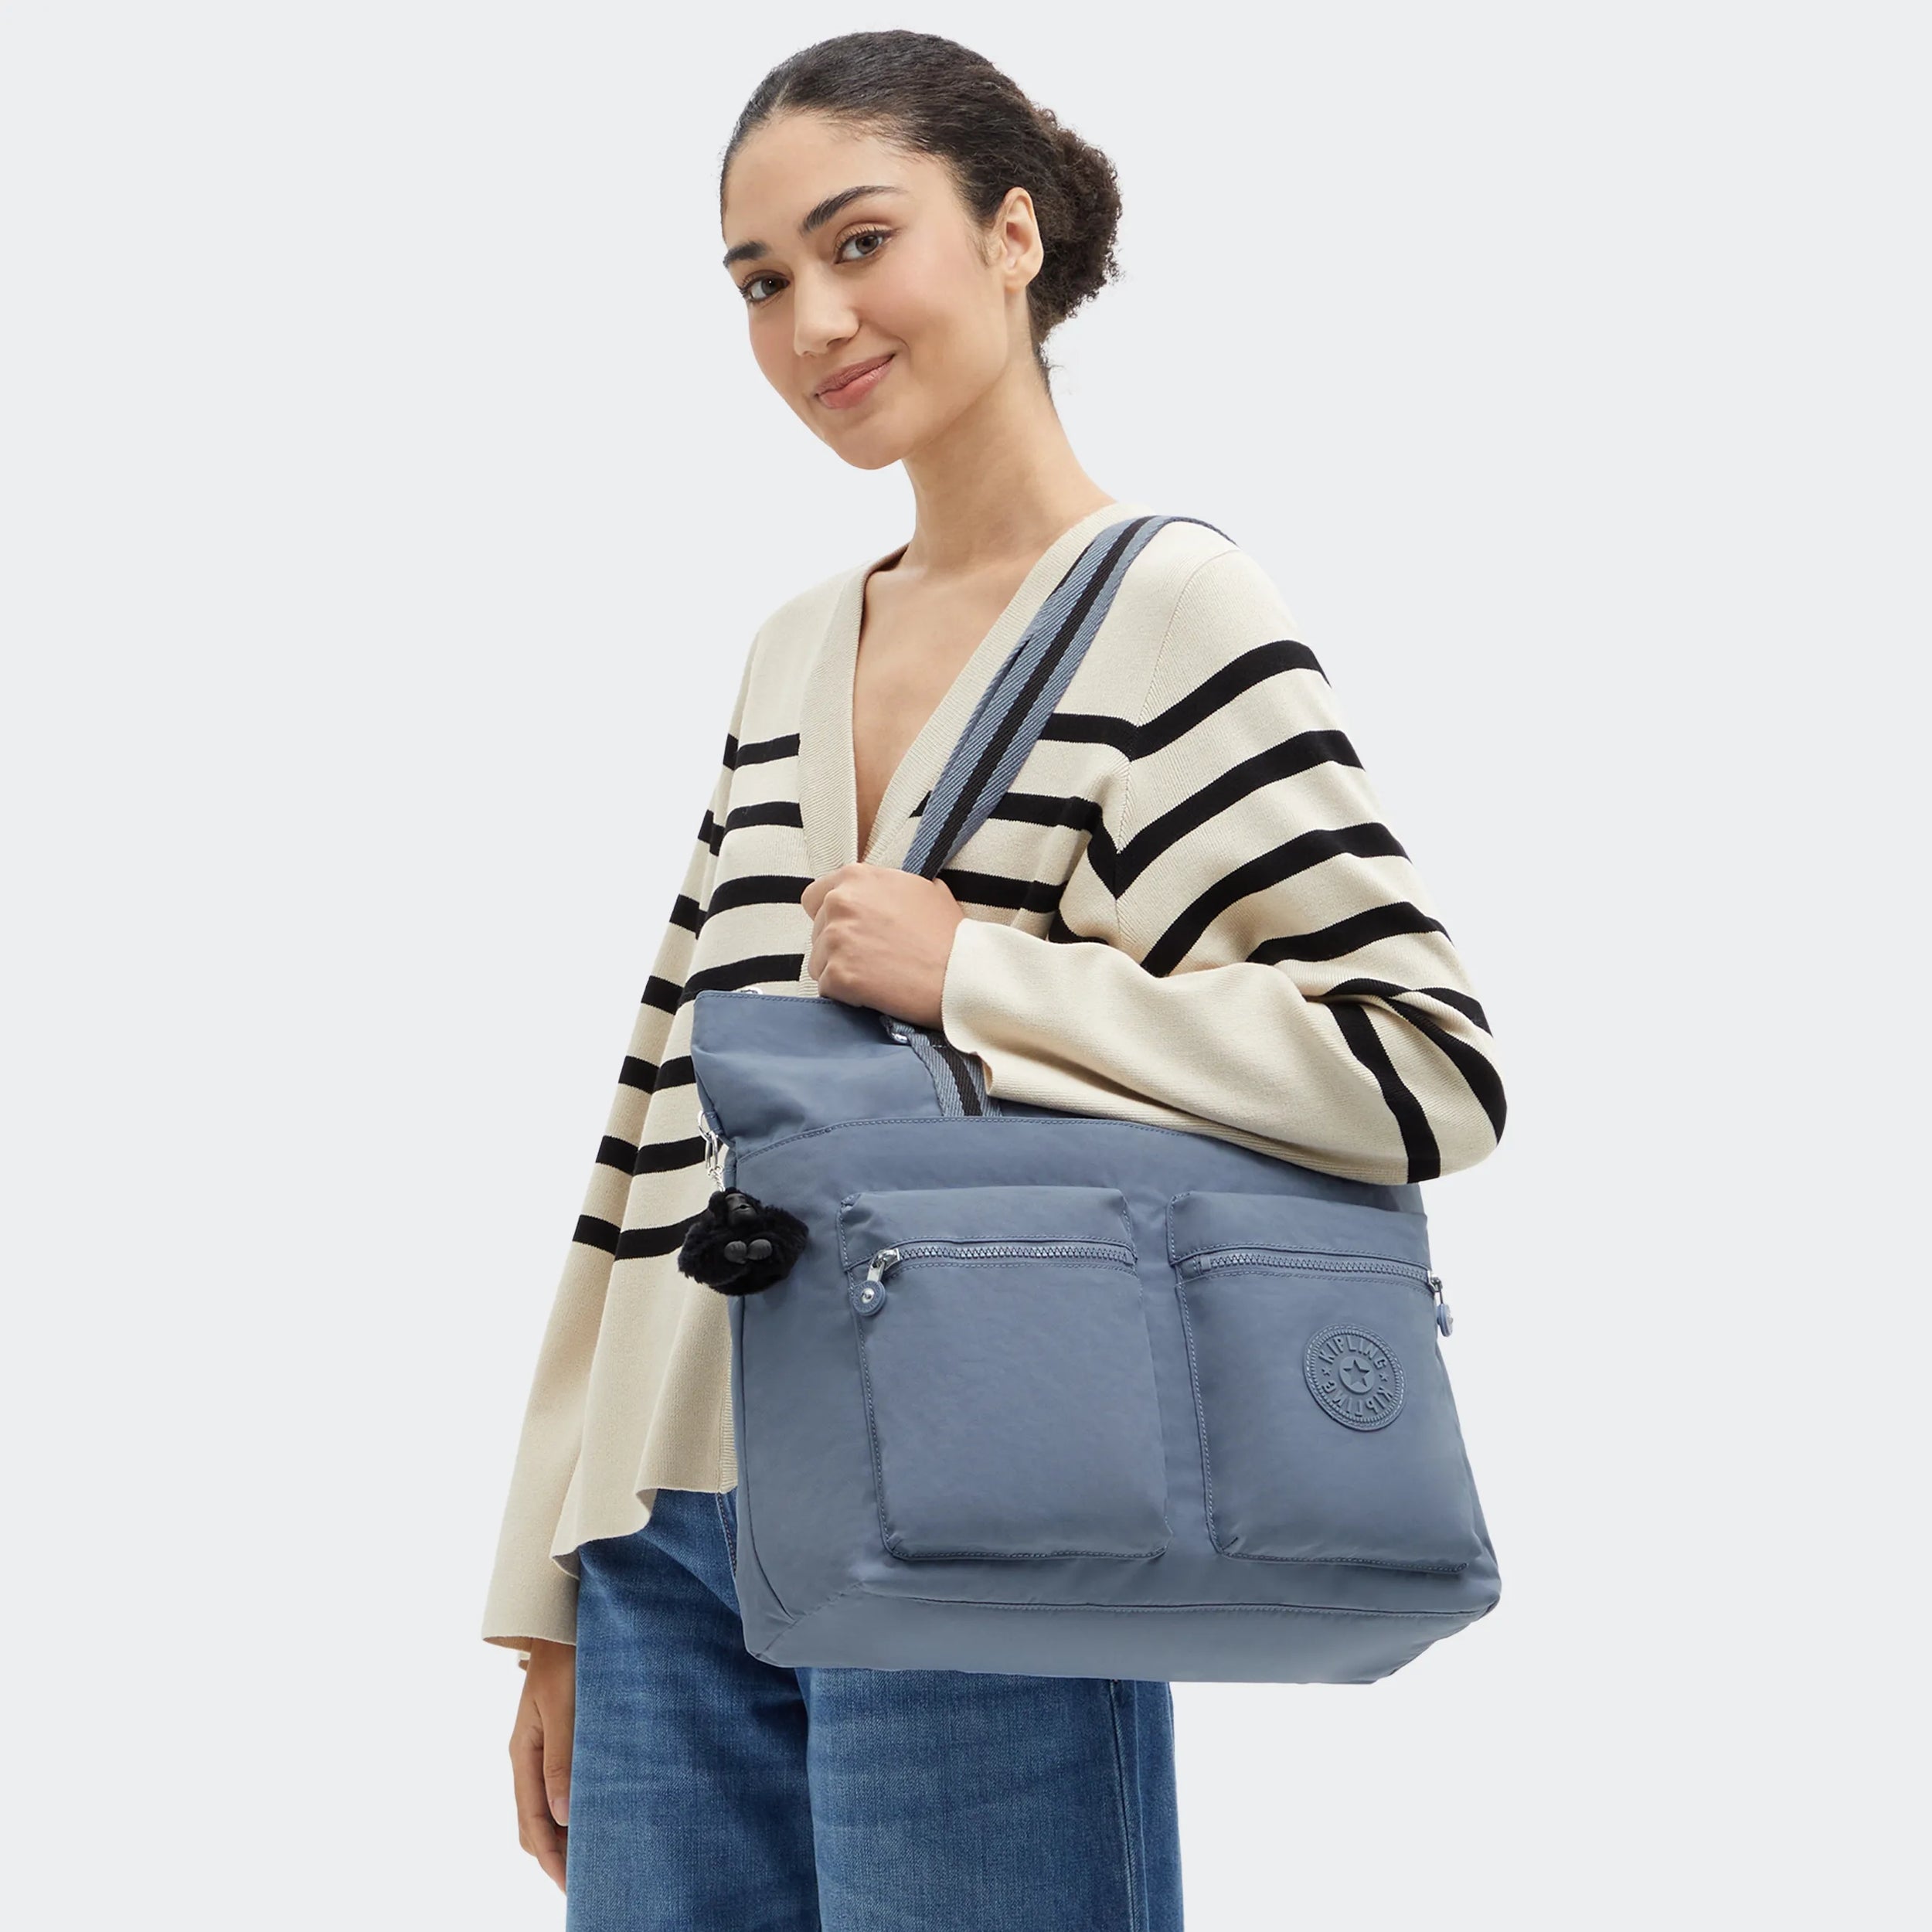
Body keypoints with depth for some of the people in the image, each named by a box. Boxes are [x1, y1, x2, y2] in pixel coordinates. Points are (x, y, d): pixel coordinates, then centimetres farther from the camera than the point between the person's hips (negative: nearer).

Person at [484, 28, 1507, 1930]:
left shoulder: (1164, 606, -4)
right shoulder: (790, 653, 14)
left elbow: (1428, 1063, -13)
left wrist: (970, 973, -15)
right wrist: (557, 1592, 15)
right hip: (671, 1553, 6)